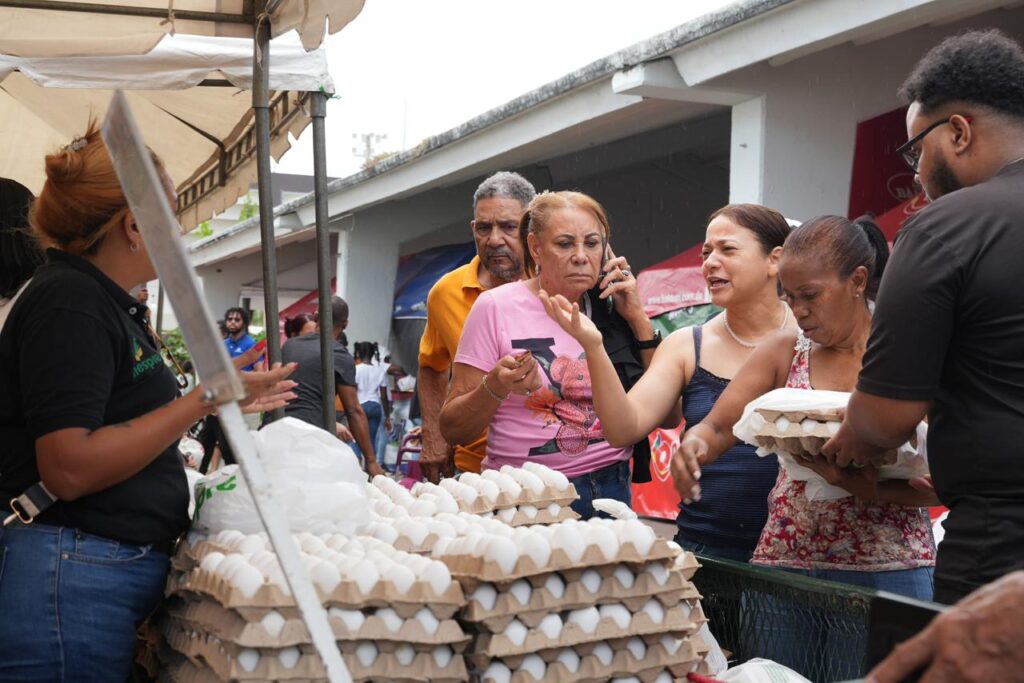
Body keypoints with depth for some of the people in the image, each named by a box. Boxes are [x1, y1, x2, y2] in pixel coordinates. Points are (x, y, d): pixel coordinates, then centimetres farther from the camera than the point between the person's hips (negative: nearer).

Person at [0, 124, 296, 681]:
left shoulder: (101, 300, 16)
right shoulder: (68, 301, -14)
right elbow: (68, 469, -23)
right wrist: (204, 400, -19)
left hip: (124, 569, 10)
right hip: (74, 582, -10)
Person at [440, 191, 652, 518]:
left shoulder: (611, 309, 3)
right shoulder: (496, 306, -8)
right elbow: (452, 429, -6)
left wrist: (638, 319, -6)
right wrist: (496, 387, -26)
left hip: (611, 489, 4)